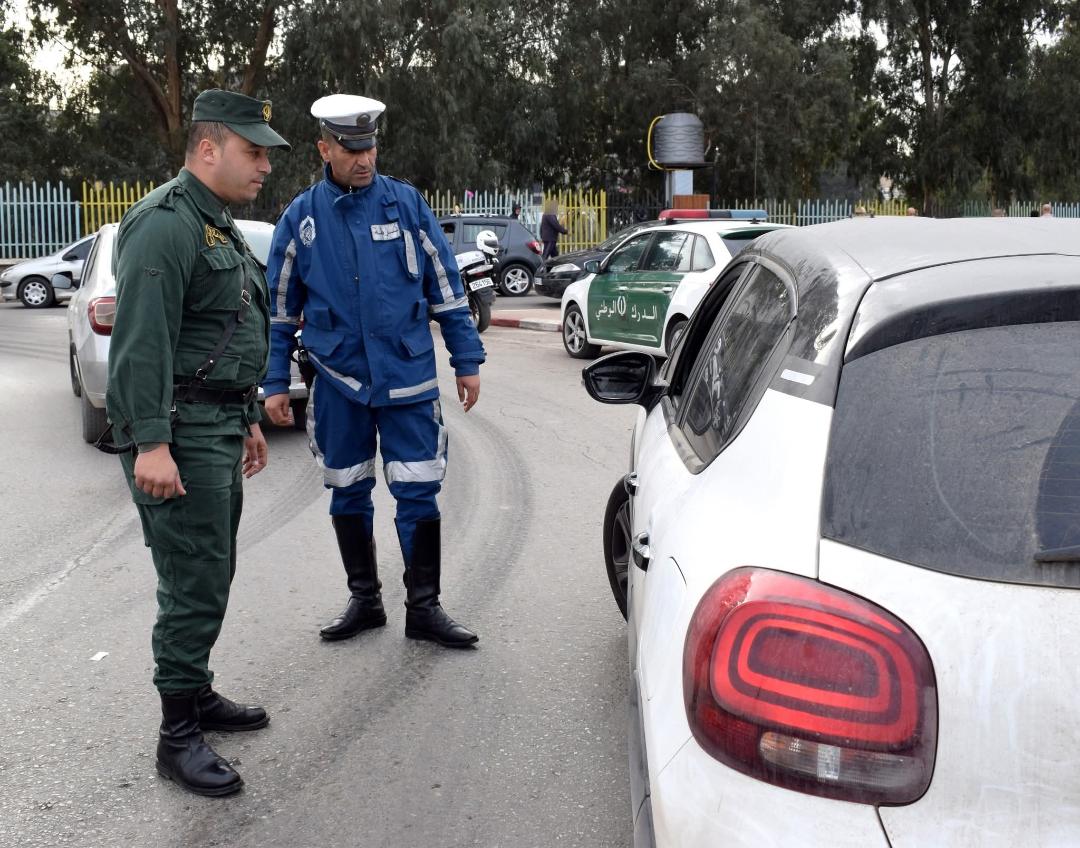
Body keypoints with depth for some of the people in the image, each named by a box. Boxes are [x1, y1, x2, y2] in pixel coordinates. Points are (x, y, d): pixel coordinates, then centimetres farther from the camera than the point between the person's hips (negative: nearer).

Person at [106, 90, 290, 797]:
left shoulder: (219, 226, 19)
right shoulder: (166, 223, -14)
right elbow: (141, 341, -23)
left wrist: (248, 417, 26)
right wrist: (150, 442, -28)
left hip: (220, 427, 10)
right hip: (181, 430, -10)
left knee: (213, 574, 16)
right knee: (195, 585, -7)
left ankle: (197, 695, 29)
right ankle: (179, 736, 2)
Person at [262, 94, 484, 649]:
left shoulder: (406, 203, -1)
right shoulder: (301, 218, 1)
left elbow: (445, 287, 3)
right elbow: (280, 309, 8)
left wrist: (467, 362, 2)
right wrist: (275, 384, 6)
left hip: (408, 379, -1)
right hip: (339, 383, 2)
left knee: (419, 495, 0)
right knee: (348, 496, 12)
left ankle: (423, 608, 13)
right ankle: (364, 600, 28)